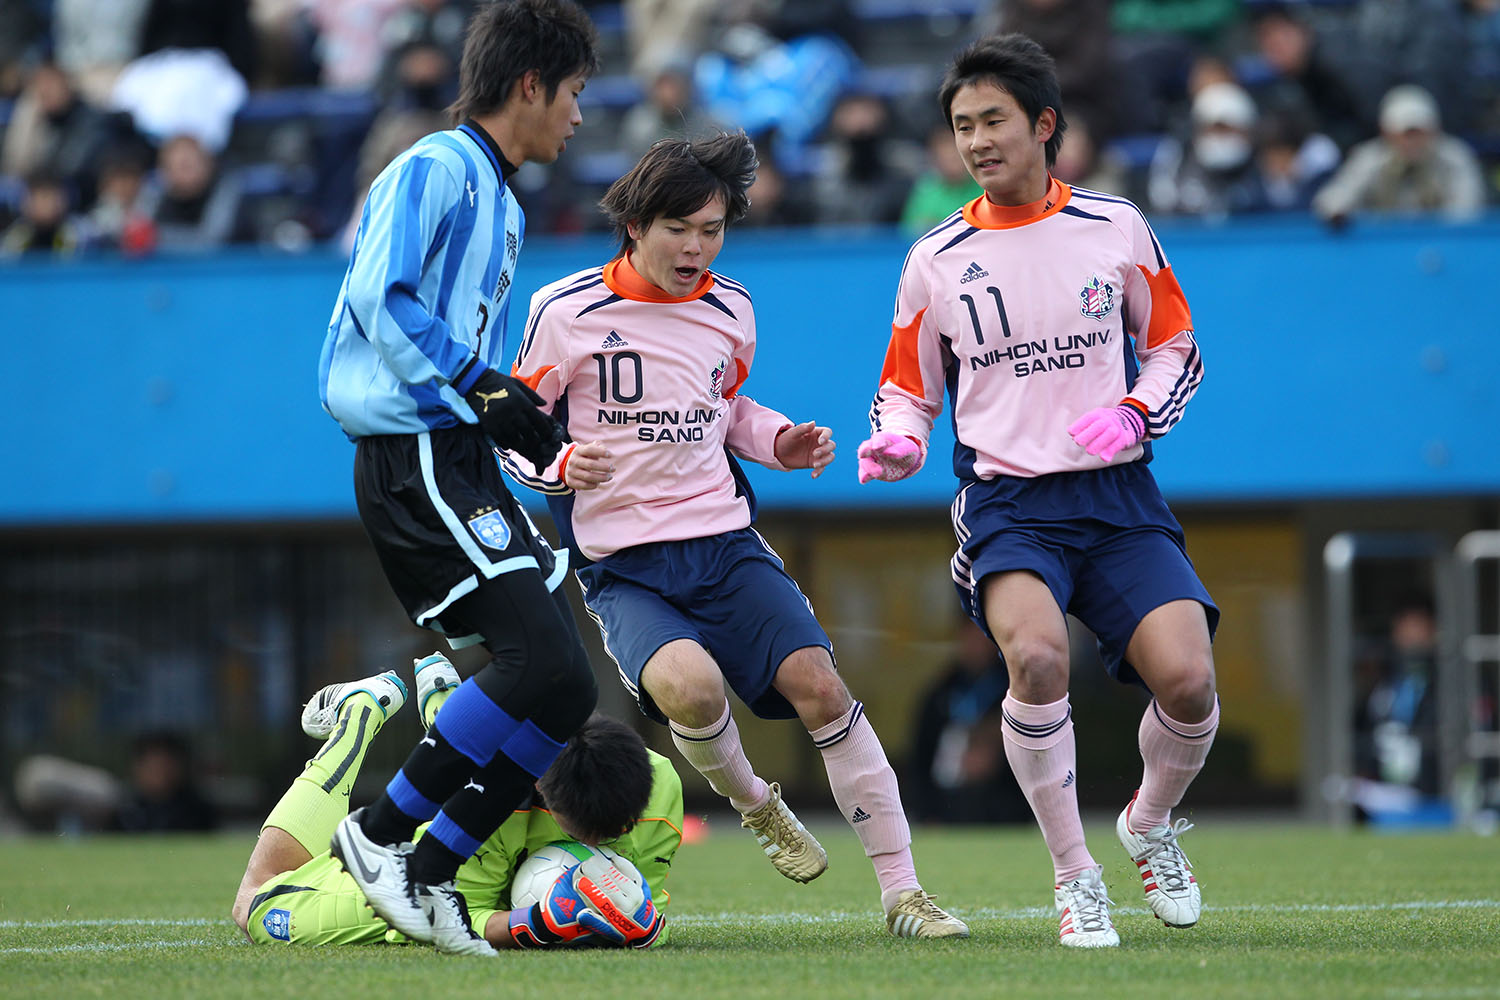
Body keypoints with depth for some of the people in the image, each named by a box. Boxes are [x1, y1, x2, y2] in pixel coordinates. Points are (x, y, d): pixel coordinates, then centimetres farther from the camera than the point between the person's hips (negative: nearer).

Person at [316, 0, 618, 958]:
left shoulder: (502, 205, 24)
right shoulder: (435, 170, -6)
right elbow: (380, 299, -18)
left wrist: (522, 415, 14)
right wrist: (480, 392, -16)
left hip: (465, 462, 10)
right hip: (417, 458, -10)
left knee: (563, 688, 1)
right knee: (546, 663, -20)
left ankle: (431, 875, 4)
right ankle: (380, 831, -10)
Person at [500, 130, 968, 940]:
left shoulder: (730, 311, 8)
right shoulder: (566, 312, -6)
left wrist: (778, 443, 8)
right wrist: (561, 465, -18)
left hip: (724, 543, 4)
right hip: (621, 565, -4)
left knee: (816, 683, -17)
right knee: (691, 685, -33)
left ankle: (902, 892, -10)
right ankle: (753, 805, 2)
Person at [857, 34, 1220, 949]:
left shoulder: (1117, 228, 5)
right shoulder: (936, 261, 5)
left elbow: (1176, 347, 15)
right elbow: (909, 389, 14)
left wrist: (1134, 415, -5)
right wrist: (897, 445, -8)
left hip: (1118, 496, 1)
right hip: (1006, 503, -1)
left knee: (1187, 678, -19)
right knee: (1037, 653, -31)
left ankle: (1152, 824, 17)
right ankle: (1075, 876, -13)